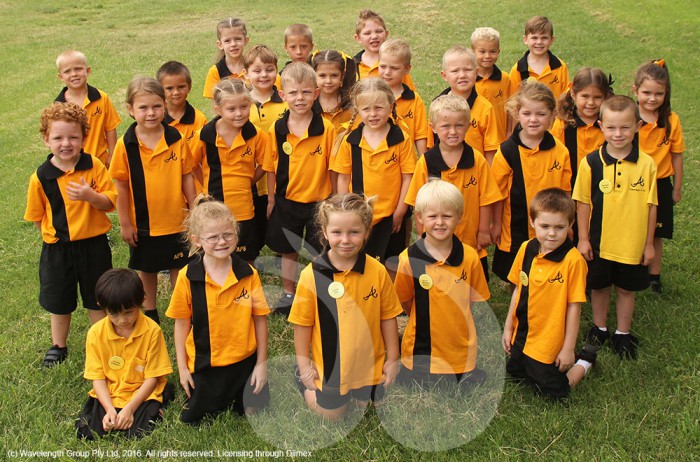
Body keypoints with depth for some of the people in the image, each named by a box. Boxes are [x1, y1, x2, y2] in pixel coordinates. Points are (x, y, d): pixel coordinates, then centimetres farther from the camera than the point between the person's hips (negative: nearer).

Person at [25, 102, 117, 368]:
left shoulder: (94, 167, -10)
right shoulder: (41, 176, -8)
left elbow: (110, 202, -12)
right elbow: (36, 216, 4)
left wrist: (90, 196, -28)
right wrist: (54, 234, -1)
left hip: (93, 245, -1)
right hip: (57, 248, 1)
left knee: (97, 298, 14)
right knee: (59, 300, 17)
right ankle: (58, 347, 36)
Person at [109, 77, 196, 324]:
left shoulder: (177, 140, -10)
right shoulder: (125, 145, -13)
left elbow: (186, 176, -1)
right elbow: (121, 186, -7)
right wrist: (125, 223, -5)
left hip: (176, 220, 0)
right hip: (142, 222, 0)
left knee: (178, 267, 14)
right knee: (146, 269, 19)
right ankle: (149, 311, 39)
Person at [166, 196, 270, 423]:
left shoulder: (249, 274, -12)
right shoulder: (187, 278, -13)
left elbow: (260, 320, -4)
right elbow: (181, 323, -4)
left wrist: (262, 362, -1)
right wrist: (182, 367, -1)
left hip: (244, 362, 0)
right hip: (204, 366, 0)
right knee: (192, 419, 11)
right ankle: (220, 400, 40)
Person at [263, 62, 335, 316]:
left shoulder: (327, 129, -13)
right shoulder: (276, 130, -6)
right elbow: (271, 168, 3)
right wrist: (271, 200, 7)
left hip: (318, 202, -2)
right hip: (286, 201, 3)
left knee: (320, 253, 9)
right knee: (288, 250, 18)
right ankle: (288, 294, 37)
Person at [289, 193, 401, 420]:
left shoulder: (378, 271, -13)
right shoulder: (311, 275, -17)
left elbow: (388, 317, -2)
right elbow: (303, 323, -8)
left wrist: (392, 359, 4)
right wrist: (304, 365, -2)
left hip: (370, 366, 2)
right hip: (329, 367, -2)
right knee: (330, 417, 17)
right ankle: (304, 384, 40)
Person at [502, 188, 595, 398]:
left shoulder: (573, 260, -22)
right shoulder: (526, 249, -5)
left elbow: (574, 306, -16)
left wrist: (568, 348, -12)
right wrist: (508, 327, 10)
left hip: (549, 340, -6)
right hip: (522, 334, 6)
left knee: (552, 390, 6)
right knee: (514, 373, 21)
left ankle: (584, 361, 29)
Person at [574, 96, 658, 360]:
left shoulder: (647, 164, -9)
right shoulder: (590, 163, -11)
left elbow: (651, 206, -2)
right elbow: (583, 203, -4)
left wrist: (649, 243, 1)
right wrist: (583, 238, -3)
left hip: (633, 244, 0)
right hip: (599, 242, 0)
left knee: (626, 289, 15)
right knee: (600, 287, 16)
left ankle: (623, 334, 34)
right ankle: (599, 329, 38)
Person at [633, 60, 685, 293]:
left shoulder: (671, 120, -7)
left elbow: (676, 156, 0)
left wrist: (677, 188, 6)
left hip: (660, 185, 1)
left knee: (656, 235, 12)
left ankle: (654, 276, 29)